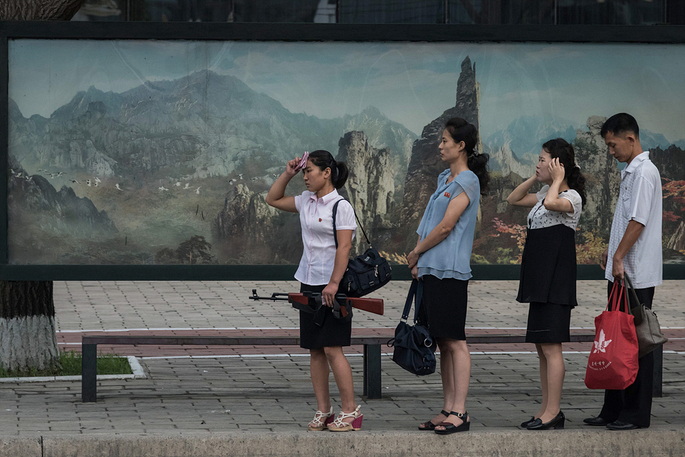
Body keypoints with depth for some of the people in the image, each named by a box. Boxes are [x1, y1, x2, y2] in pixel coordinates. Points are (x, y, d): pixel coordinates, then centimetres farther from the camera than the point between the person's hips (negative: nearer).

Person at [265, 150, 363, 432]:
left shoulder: (341, 206, -11)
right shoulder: (306, 202, 12)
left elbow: (344, 247, -17)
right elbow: (273, 199, 24)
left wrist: (334, 283, -23)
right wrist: (288, 174, 12)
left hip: (332, 285, -8)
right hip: (309, 282, 8)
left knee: (332, 348, -10)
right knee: (315, 349, 7)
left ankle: (350, 411, -4)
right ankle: (323, 411, 11)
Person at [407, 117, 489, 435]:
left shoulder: (467, 181, -9)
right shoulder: (445, 179, 18)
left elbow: (445, 227, -13)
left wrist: (416, 253, -3)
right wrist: (421, 260, 8)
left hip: (450, 271, -9)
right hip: (433, 269, 9)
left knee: (455, 341, -8)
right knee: (443, 342, 9)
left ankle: (459, 412, -7)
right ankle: (448, 409, 12)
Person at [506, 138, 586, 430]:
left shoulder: (571, 196, -11)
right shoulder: (546, 193, 17)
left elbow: (552, 203, -33)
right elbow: (513, 199, 27)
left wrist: (557, 180, -15)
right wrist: (535, 177, 15)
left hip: (556, 279, -10)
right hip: (540, 279, 10)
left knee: (550, 346, -10)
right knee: (542, 347, 10)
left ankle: (553, 412, -8)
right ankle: (547, 410, 14)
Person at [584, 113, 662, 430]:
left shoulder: (644, 172, -14)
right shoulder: (630, 172, 17)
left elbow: (638, 221, -21)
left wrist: (619, 257, -21)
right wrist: (611, 251, 23)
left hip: (636, 273, -10)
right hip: (621, 272, 10)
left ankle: (637, 413, -1)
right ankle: (614, 410, 18)